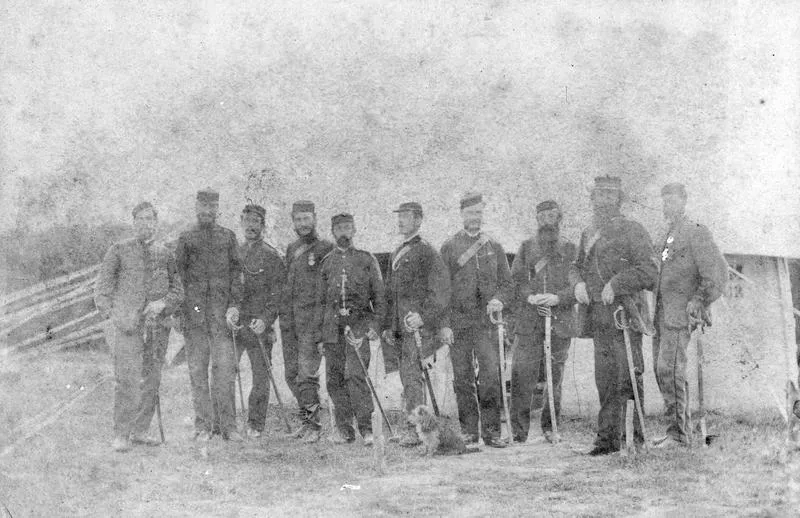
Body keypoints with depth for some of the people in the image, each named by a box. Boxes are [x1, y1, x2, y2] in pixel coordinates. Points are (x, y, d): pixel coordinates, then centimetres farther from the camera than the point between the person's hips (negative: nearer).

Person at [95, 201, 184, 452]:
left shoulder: (164, 254, 12)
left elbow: (178, 290, 12)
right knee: (128, 380, -11)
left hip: (157, 326, 4)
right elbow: (102, 289, 4)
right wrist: (115, 315, -8)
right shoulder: (119, 251, 4)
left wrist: (162, 303, -8)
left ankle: (140, 431, 15)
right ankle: (121, 434, -5)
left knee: (151, 381, 5)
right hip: (127, 326, -4)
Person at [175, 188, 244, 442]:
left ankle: (227, 424, -2)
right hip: (194, 310, 0)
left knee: (225, 368, -7)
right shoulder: (186, 238, 11)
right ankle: (203, 425, 6)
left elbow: (235, 271, 8)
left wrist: (235, 304, -4)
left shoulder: (228, 237, 12)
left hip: (222, 309, 0)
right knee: (197, 369, 1)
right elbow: (179, 274, 9)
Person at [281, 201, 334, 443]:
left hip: (312, 317, -6)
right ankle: (307, 418, 19)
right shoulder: (291, 249, 16)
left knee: (307, 373, -12)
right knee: (291, 374, 7)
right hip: (288, 320, 6)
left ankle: (314, 425, -5)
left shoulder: (326, 249, -3)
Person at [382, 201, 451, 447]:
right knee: (408, 377, 8)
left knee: (412, 376, -13)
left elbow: (441, 289, -11)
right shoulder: (395, 255, 21)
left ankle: (415, 429, -12)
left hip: (418, 328, -8)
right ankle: (420, 425, 13)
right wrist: (388, 326, 20)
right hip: (400, 329, 8)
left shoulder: (427, 252, -4)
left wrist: (424, 316, -19)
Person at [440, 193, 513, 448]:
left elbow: (506, 282, 14)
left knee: (491, 373, -10)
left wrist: (499, 300, -7)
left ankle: (491, 430, -4)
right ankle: (468, 430, 11)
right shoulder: (449, 247, 6)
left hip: (486, 321, 1)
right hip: (458, 321, -1)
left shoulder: (494, 247, 12)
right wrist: (445, 324, -4)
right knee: (463, 377, 2)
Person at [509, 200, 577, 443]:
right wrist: (529, 296, -10)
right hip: (529, 322, 0)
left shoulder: (570, 250, 9)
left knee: (556, 375, 4)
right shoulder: (526, 247, 13)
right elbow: (515, 279, 8)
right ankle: (519, 430, -1)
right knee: (522, 375, -6)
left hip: (560, 321, 0)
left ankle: (551, 427, 17)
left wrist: (557, 297, -13)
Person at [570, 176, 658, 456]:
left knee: (628, 377, -6)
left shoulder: (632, 230, -3)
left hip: (624, 312, -6)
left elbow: (649, 270, -11)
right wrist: (578, 283, 4)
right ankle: (608, 437, 11)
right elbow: (576, 266, 26)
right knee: (604, 379, 7)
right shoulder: (588, 234, 17)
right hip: (598, 315, 6)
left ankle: (635, 434, 1)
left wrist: (615, 284, -18)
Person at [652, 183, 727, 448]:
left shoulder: (696, 234, -8)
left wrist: (698, 302, -13)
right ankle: (682, 427, 17)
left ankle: (678, 434, -9)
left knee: (669, 369, -13)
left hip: (680, 315, -9)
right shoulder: (668, 236, 18)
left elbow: (718, 272, -13)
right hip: (662, 314, 9)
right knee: (661, 370, 8)